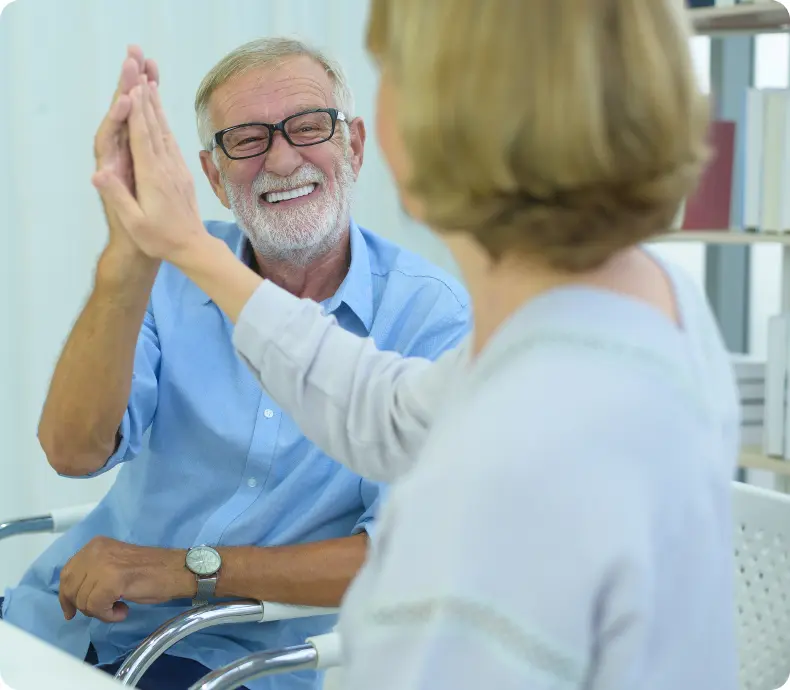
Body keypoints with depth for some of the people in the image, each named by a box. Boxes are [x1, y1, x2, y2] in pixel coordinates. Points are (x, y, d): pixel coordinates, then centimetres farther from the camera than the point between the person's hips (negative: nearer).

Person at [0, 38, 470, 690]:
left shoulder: (432, 315, -7)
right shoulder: (172, 270, 2)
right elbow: (73, 451, -13)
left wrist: (187, 567, -16)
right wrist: (131, 256, -26)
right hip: (76, 616, 4)